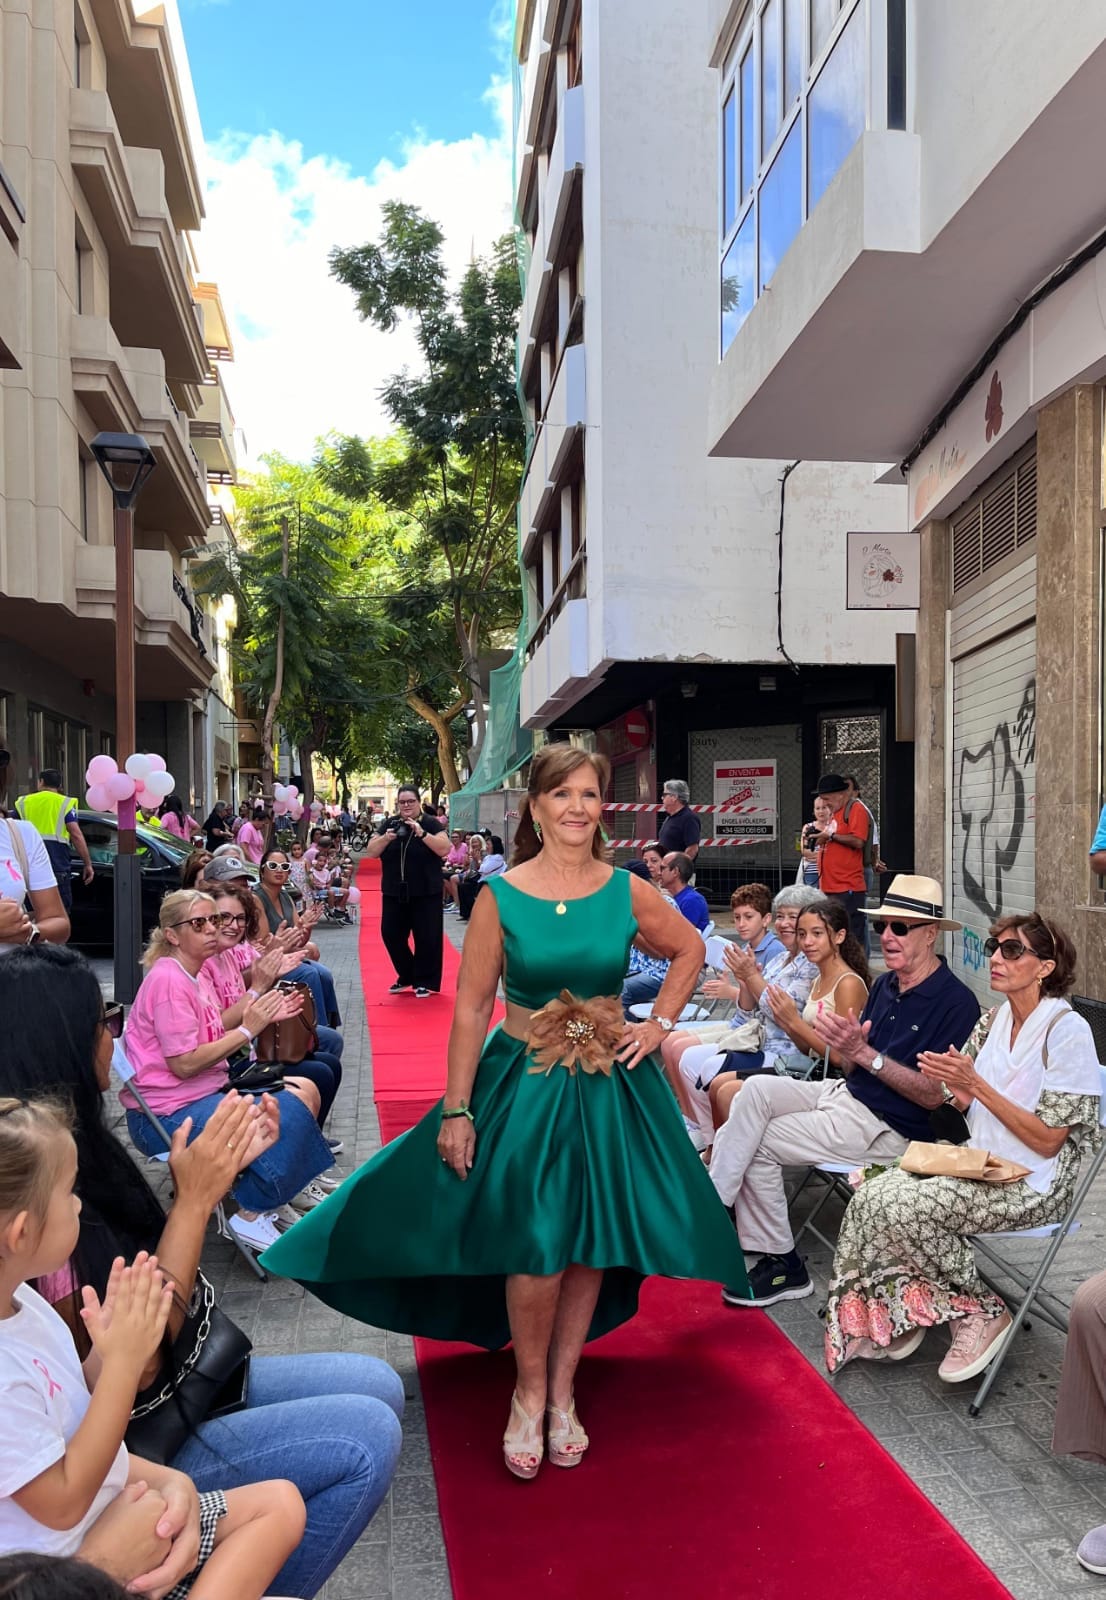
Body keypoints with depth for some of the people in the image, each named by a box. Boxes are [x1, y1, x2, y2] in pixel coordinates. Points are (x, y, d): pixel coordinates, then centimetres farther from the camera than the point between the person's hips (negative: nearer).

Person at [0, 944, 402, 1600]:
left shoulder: (76, 1146, -2)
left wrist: (219, 1172, -7)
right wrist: (195, 1199, -24)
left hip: (180, 1380, 9)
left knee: (379, 1387, 7)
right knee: (368, 1437, -15)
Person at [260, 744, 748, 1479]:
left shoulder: (627, 891, -2)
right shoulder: (500, 895, -8)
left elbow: (690, 950, 15)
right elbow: (471, 1007, -6)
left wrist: (658, 1026, 5)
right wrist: (456, 1110, -8)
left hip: (610, 1085, 3)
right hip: (522, 1084, -2)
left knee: (591, 1246, 9)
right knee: (536, 1248, -7)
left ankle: (562, 1391, 31)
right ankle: (529, 1390, 21)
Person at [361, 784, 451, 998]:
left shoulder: (431, 824, -3)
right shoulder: (388, 824, 7)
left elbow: (445, 849, -16)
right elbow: (370, 853, 3)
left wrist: (421, 833, -24)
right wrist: (386, 838, -15)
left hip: (425, 893, -4)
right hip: (394, 893, 4)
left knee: (427, 937, -2)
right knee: (391, 934, 5)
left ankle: (424, 982, 13)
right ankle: (406, 977, 24)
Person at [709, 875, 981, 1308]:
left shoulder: (956, 1002, -15)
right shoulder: (885, 984, 9)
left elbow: (934, 1095, -19)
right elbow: (854, 1068, 10)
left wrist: (864, 1053, -24)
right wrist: (845, 1048, -14)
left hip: (888, 1128, -7)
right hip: (845, 1094, 8)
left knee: (760, 1143, -12)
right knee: (758, 1089, -13)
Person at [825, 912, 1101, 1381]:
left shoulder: (1067, 1031, -14)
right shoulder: (993, 1020, 8)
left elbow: (1048, 1140, -16)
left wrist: (975, 1085, -21)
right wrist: (950, 1084, -12)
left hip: (1032, 1183, -7)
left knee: (903, 1205, -25)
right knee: (873, 1193, -16)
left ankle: (982, 1313, -3)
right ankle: (896, 1319, 1)